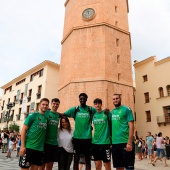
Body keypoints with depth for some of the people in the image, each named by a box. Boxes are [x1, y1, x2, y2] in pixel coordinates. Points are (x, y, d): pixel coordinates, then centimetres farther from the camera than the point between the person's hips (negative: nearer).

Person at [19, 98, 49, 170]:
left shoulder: (46, 118, 11)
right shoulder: (33, 115, -4)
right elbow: (23, 130, -7)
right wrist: (22, 146, -14)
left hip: (40, 149, 5)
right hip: (28, 147, -5)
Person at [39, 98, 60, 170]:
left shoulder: (58, 115, 7)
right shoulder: (46, 112, -5)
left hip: (54, 143, 5)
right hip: (45, 142, -4)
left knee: (50, 164, 13)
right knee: (42, 163, 3)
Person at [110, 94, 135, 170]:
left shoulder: (126, 109, -3)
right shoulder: (112, 112, 14)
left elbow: (131, 126, -10)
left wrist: (129, 142, -17)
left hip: (125, 142, -5)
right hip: (114, 143, 6)